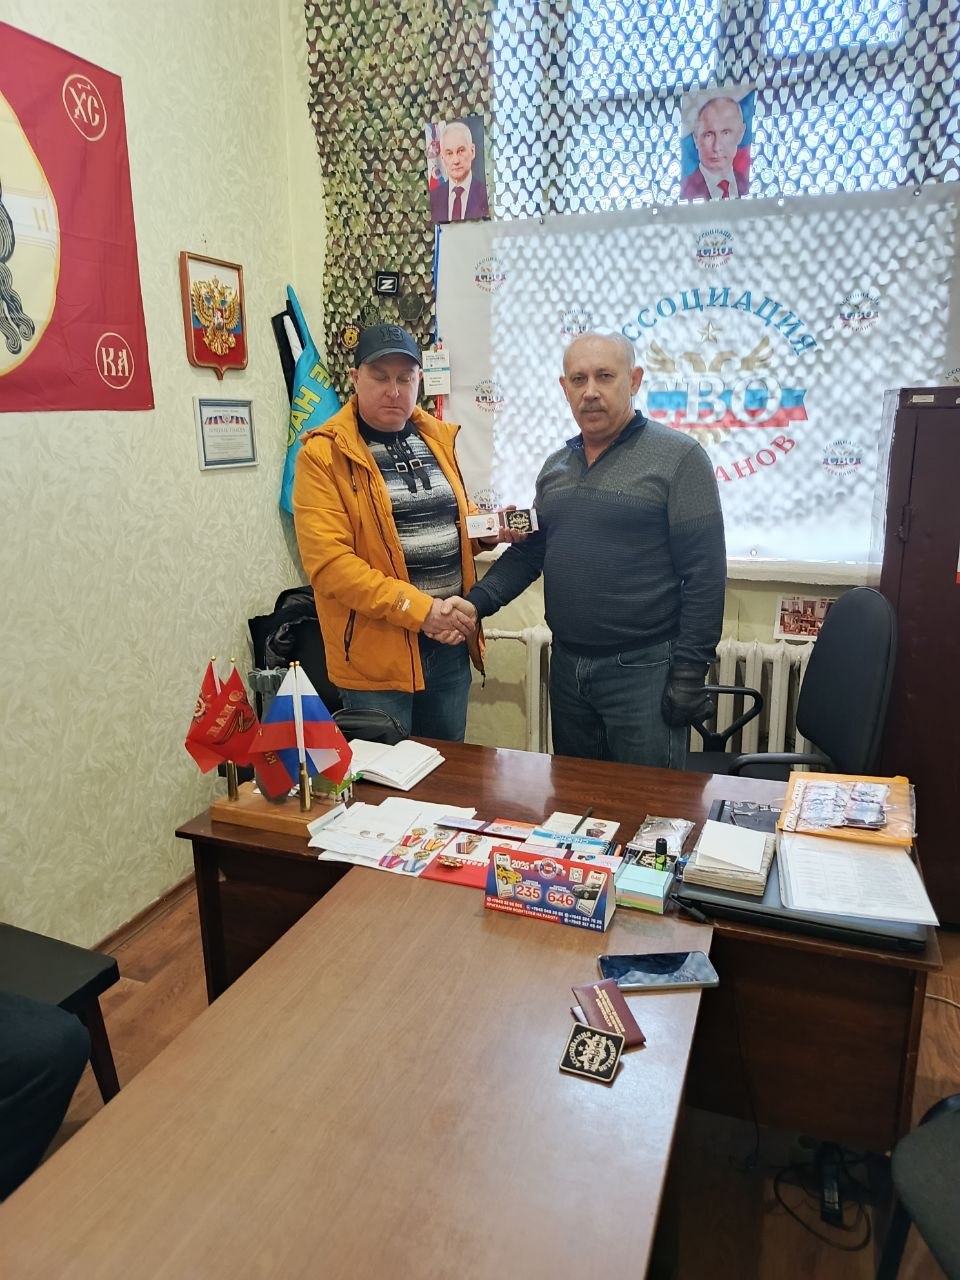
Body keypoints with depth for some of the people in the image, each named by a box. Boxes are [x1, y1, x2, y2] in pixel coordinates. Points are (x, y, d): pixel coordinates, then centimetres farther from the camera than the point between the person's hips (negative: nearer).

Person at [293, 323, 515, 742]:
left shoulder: (439, 438, 9)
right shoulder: (324, 454, -10)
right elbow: (328, 560, -19)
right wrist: (418, 609, -22)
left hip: (450, 642, 6)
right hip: (376, 648, -5)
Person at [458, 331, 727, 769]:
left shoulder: (678, 458, -9)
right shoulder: (555, 466, 11)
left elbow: (703, 573, -12)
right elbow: (528, 552, 14)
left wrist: (689, 671, -15)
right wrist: (476, 601, -2)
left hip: (644, 668, -6)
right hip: (566, 666, 6)